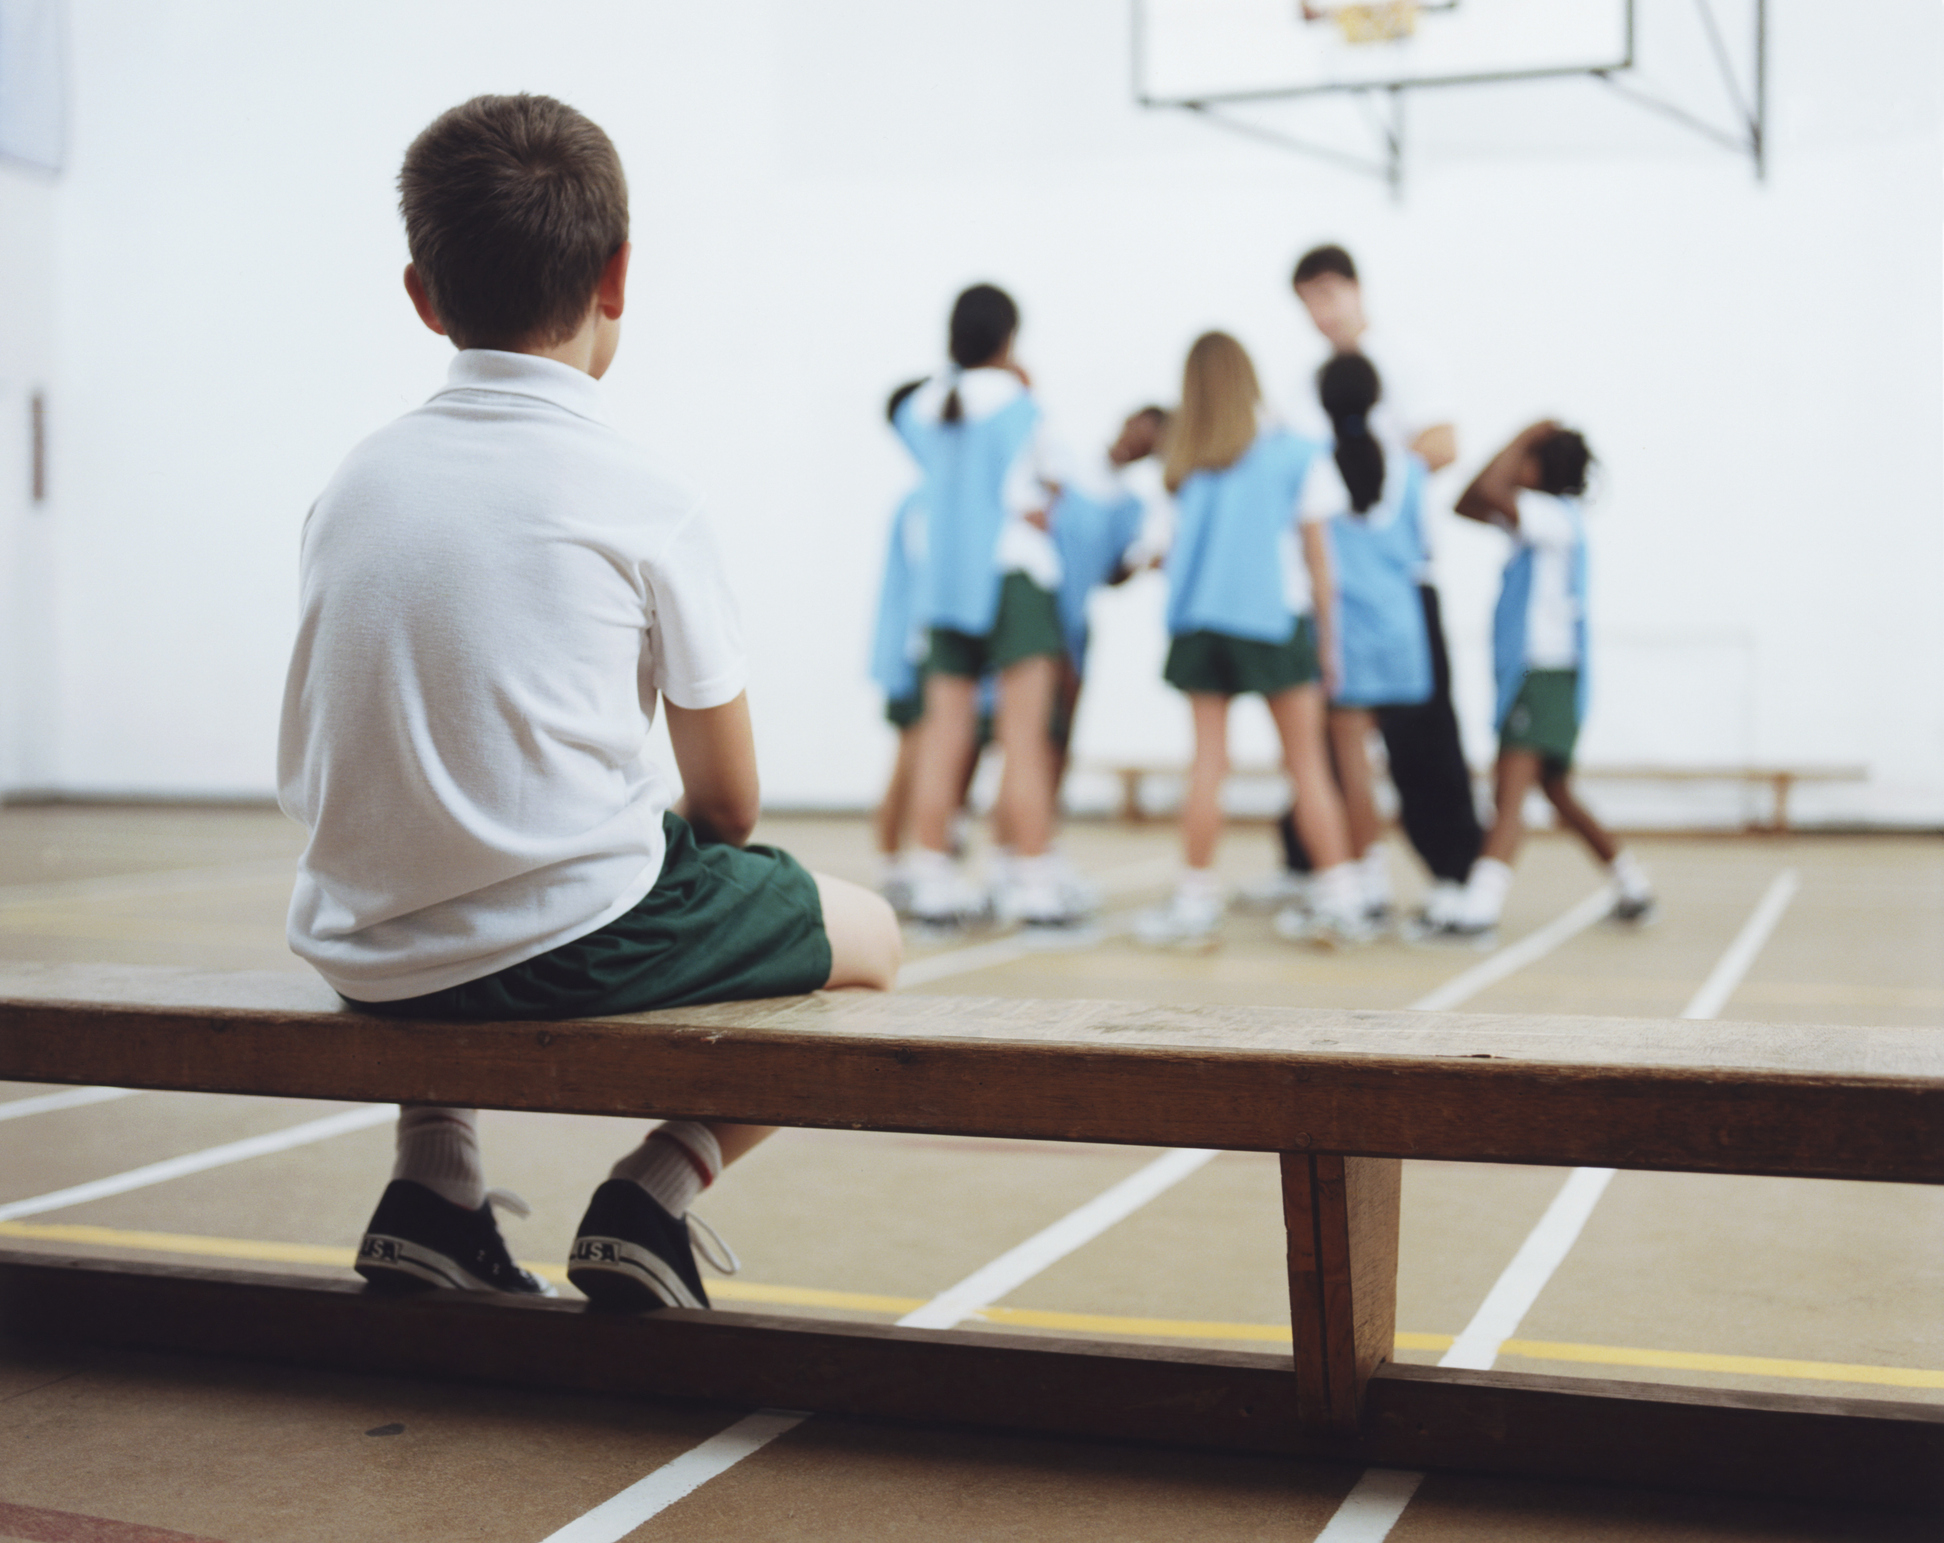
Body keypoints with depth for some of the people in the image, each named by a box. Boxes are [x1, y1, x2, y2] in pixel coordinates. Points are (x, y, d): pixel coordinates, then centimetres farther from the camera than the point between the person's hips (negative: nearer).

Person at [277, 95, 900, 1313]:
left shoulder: (353, 483, 5)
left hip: (369, 955, 6)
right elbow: (729, 805, -2)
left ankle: (432, 1184, 22)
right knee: (867, 934, 19)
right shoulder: (642, 502, -8)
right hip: (577, 943, -5)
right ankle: (658, 1192, 2)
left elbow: (324, 768, 15)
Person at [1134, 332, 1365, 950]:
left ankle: (1195, 903, 7)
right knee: (1307, 763, 4)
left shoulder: (1186, 462, 4)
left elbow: (1179, 545, -3)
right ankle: (1340, 898, 3)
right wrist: (1328, 636, 7)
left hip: (1200, 616, 2)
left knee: (1208, 760, 6)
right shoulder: (1293, 452, 1)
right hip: (1277, 615, -2)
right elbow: (1316, 552, 2)